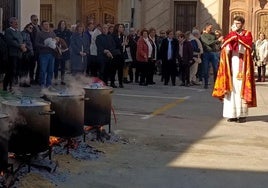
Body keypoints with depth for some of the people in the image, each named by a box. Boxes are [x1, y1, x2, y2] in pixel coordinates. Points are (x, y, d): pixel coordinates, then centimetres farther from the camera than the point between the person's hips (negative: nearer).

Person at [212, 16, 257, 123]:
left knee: (240, 89, -6)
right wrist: (232, 34, -8)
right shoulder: (230, 35, 14)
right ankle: (232, 113, 4)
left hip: (241, 66, -3)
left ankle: (242, 114, -1)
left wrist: (236, 35, -10)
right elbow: (226, 50, 0)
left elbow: (244, 49, -13)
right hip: (231, 65, 3)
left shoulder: (247, 34, 5)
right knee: (231, 89, 0)